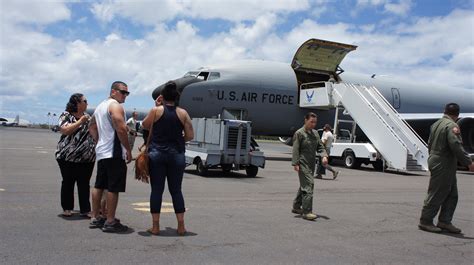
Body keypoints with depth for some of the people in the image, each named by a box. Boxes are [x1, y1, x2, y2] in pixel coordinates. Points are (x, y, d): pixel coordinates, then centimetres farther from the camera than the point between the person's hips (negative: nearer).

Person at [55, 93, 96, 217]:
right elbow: (65, 130, -18)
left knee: (84, 184, 4)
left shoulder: (87, 116, 15)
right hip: (68, 156, -4)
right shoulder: (66, 115, -2)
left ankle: (85, 210, 7)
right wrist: (80, 121, -18)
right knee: (68, 182, 7)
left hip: (87, 157, 4)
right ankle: (67, 208, 18)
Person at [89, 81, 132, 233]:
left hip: (101, 152, 10)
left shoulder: (100, 106, 19)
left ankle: (95, 218, 21)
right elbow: (121, 130, -21)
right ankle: (110, 222, -2)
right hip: (114, 153, -10)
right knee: (113, 188, -5)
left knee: (99, 186, 14)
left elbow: (92, 127, 26)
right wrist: (128, 150, -14)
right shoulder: (115, 106, -11)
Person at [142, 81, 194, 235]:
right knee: (176, 190, 9)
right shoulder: (182, 113, 0)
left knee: (156, 190, 5)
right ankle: (181, 226, 11)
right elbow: (190, 136, 0)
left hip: (157, 154, -1)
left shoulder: (156, 111, -4)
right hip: (176, 155, 1)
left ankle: (155, 226, 8)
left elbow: (145, 125, 13)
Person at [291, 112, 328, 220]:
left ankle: (296, 207, 29)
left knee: (304, 185, 16)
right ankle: (307, 211, -12)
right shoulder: (299, 133, -7)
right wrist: (295, 163, -17)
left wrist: (324, 156, -6)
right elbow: (295, 150, -10)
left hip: (312, 164, 8)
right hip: (303, 164, -8)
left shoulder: (315, 133, 14)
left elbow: (320, 146, 13)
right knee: (308, 185, -14)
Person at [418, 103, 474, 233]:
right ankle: (425, 221, 4)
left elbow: (430, 144, 20)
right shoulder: (452, 126, -15)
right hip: (444, 165, -10)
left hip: (435, 160, 10)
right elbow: (456, 147, -23)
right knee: (437, 194, -3)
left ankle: (444, 221, 16)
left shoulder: (436, 124, 15)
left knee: (452, 194, 14)